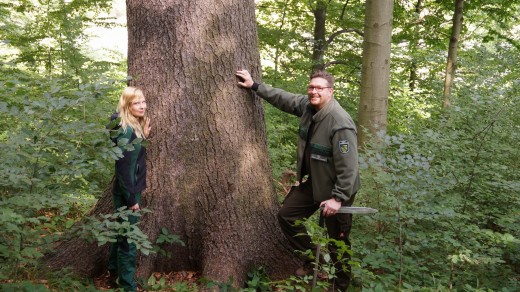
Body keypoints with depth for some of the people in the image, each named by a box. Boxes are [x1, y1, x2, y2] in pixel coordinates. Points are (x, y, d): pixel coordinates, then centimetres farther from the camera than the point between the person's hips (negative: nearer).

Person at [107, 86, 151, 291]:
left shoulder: (136, 127, 9)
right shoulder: (126, 131, -20)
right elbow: (123, 167, -22)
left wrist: (144, 137, 2)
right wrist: (131, 198, -20)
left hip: (131, 190, 10)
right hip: (126, 192, -10)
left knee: (122, 235, 20)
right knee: (129, 240, -3)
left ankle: (115, 275, 34)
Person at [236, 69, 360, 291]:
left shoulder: (341, 123, -29)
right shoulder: (307, 106, -5)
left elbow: (348, 166, -29)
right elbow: (282, 98, 11)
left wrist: (338, 197, -28)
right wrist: (254, 86, 12)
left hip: (335, 188, -8)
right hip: (312, 181, 8)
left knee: (337, 242, 3)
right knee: (286, 215, 15)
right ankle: (315, 258, 29)